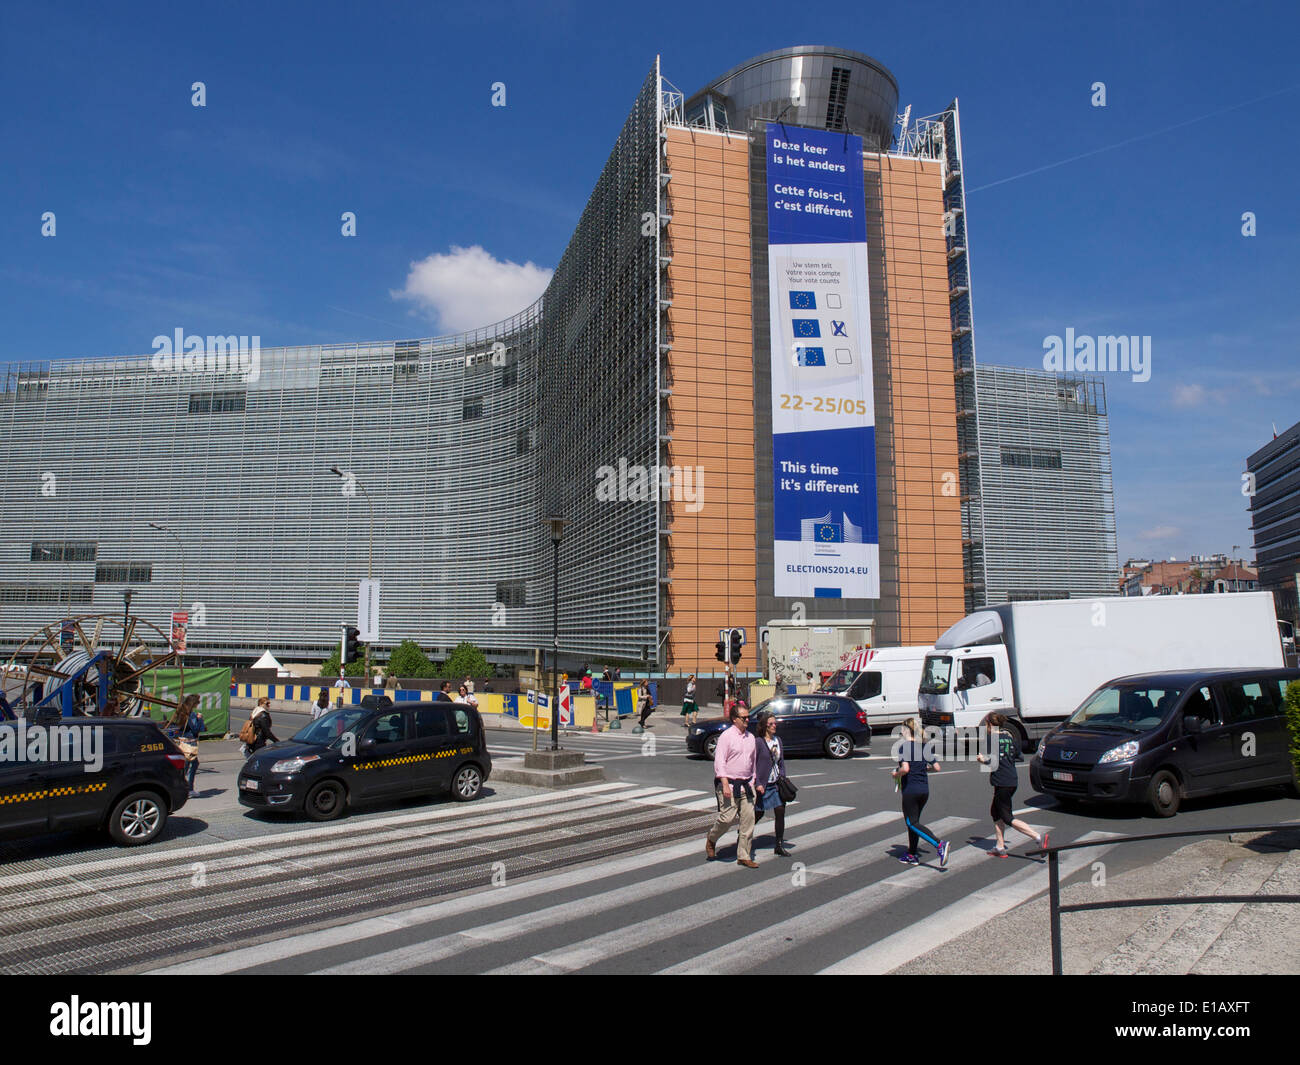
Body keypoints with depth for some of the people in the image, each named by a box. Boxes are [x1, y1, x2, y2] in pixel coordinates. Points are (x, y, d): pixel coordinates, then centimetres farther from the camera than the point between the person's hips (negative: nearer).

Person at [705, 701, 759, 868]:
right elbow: (719, 762, -13)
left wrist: (752, 782, 16)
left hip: (746, 785, 6)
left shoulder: (750, 737, 12)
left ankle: (744, 856, 13)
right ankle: (711, 839, 20)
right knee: (727, 817, -10)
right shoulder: (726, 736, -9)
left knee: (748, 819, 3)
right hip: (729, 784, -6)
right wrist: (725, 785, -19)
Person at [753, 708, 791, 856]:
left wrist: (782, 778, 5)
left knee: (780, 812, 1)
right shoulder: (758, 742, -13)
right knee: (759, 813, 4)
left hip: (776, 784, 6)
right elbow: (752, 764, -13)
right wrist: (757, 784, -16)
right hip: (762, 785, -6)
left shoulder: (778, 741, 8)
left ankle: (780, 845, 9)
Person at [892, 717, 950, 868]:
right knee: (914, 821, 17)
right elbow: (937, 767, 8)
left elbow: (905, 769, -23)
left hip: (910, 789, -7)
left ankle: (939, 845, -19)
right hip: (925, 789, 7)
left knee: (912, 823, -2)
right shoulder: (924, 746, 8)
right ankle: (912, 855, 21)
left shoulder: (904, 746, -12)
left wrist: (896, 774, -4)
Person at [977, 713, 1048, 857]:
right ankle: (1000, 848, 19)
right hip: (1012, 780, 9)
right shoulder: (1010, 736, 12)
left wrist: (982, 760, 3)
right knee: (995, 811, 19)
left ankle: (1039, 837, -15)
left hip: (1001, 782, -9)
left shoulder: (993, 738, -10)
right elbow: (1017, 757, 15)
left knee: (1007, 818, -3)